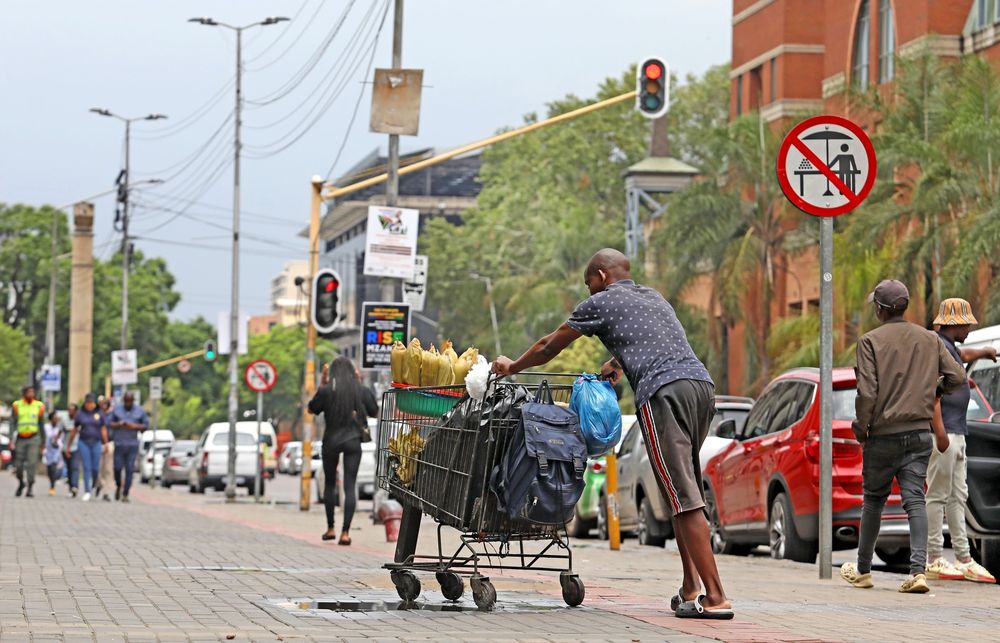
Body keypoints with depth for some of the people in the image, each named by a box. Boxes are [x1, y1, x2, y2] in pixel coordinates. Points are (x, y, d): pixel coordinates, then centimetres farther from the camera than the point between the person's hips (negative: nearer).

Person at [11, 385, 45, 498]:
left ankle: (30, 488, -9)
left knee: (32, 463, -13)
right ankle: (21, 483, 31)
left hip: (33, 439, 0)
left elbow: (42, 425, 11)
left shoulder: (39, 406, 3)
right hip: (20, 439, 0)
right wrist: (11, 441, -12)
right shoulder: (17, 406, 0)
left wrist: (42, 443, 12)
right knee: (18, 465, 4)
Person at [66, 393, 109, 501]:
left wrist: (106, 444, -2)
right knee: (87, 467, -6)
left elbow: (103, 430, 5)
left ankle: (94, 485, 26)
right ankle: (87, 492, -6)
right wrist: (69, 445, 13)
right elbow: (74, 430, 11)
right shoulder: (80, 414, 5)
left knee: (95, 468, -2)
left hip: (96, 443, 0)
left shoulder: (99, 414, 4)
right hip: (84, 443, 0)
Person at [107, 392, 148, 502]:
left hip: (132, 444, 0)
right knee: (117, 468, -3)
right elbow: (109, 422, 6)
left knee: (129, 470, -6)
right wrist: (118, 424, -13)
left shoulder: (140, 411, 7)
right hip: (119, 443, 0)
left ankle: (125, 494, -3)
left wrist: (135, 426, -11)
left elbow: (146, 425, 7)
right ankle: (118, 486, 26)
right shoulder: (116, 409, 7)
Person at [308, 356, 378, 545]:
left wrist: (321, 383, 7)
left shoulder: (326, 391, -8)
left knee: (330, 483, 17)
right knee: (350, 486, -1)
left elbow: (311, 409, 7)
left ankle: (330, 528, 19)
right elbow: (374, 413, 12)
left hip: (331, 441, 0)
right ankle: (345, 532, -8)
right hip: (353, 441, 0)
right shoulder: (361, 391, -3)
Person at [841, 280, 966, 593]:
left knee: (874, 500, 11)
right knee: (915, 500, -1)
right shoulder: (929, 339, 5)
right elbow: (956, 376, 3)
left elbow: (867, 392, -14)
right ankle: (918, 570, -16)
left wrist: (860, 427, -2)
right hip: (920, 432, 3)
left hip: (883, 434, -3)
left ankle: (862, 570, 22)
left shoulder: (871, 341, -8)